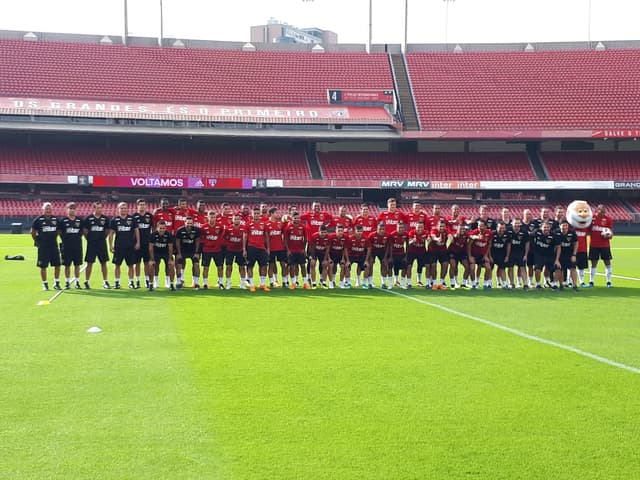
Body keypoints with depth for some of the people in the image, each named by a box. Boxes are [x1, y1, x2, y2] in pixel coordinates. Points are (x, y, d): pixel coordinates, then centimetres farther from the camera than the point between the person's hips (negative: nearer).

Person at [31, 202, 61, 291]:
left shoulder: (55, 219, 6)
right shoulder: (38, 219, -5)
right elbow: (33, 232, 3)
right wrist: (37, 241, 2)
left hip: (53, 245, 3)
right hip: (43, 246, -3)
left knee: (57, 265, 2)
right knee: (43, 266, 2)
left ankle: (56, 283, 14)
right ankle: (45, 284, 12)